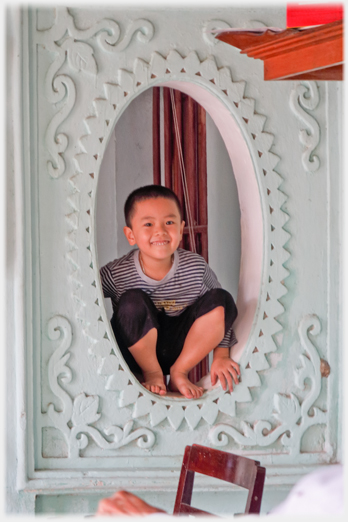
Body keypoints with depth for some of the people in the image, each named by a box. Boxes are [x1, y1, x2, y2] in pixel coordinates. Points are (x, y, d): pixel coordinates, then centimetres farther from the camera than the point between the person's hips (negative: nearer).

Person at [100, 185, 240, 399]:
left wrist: (221, 355, -8)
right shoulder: (116, 275, -20)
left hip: (180, 349, 3)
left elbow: (220, 313, 0)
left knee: (221, 300, -16)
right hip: (137, 355, -2)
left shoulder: (197, 268, -13)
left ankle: (179, 372, -5)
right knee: (132, 303, -31)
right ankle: (151, 373, -7)